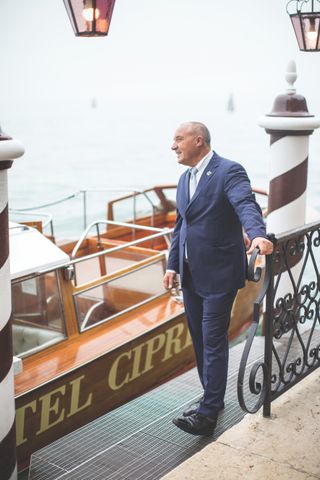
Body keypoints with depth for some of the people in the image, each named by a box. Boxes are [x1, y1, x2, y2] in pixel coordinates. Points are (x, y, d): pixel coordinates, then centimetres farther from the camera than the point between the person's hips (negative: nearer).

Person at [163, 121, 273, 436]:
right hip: (191, 275, 8)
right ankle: (212, 398, 30)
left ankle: (208, 413, 2)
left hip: (218, 274, -8)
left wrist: (258, 234, -48)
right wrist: (173, 265, 13)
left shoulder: (229, 171, -11)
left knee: (213, 342, -4)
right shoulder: (185, 179, 14)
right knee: (199, 339, 15)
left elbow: (246, 205, -28)